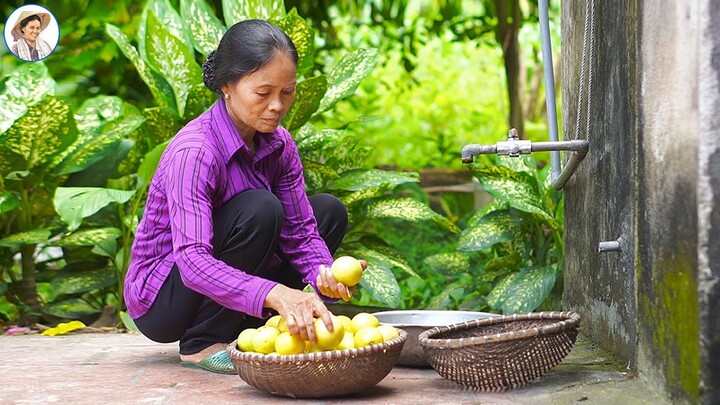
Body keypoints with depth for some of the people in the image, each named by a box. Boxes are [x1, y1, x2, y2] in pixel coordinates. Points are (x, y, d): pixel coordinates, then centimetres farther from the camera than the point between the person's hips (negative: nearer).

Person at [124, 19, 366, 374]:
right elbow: (192, 261, -39)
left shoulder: (278, 144, -5)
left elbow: (300, 230, -6)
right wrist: (275, 294, -54)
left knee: (329, 211, 0)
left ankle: (247, 329, -1)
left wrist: (323, 274, -29)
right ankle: (203, 344, -16)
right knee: (260, 209, -29)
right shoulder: (193, 152, -28)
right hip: (158, 300, -7)